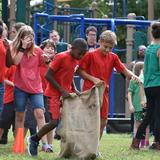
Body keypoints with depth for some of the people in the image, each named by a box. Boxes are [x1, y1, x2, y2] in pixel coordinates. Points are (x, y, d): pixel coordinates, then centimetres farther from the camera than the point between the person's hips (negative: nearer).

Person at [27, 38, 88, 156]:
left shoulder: (76, 60, 6)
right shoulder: (61, 57, -18)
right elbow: (48, 75, -18)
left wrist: (74, 90, 3)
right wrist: (62, 90, -21)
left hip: (67, 94, 8)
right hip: (55, 94, -8)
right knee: (55, 122, -13)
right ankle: (34, 140, 9)